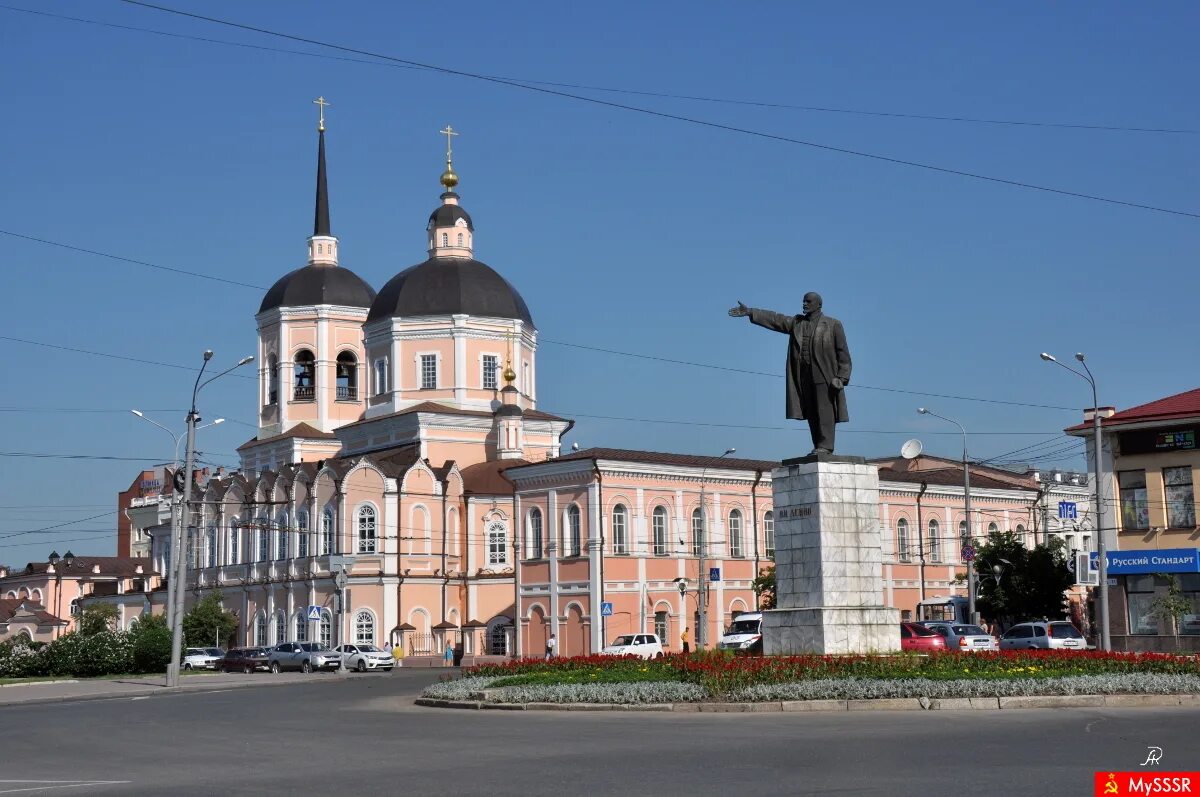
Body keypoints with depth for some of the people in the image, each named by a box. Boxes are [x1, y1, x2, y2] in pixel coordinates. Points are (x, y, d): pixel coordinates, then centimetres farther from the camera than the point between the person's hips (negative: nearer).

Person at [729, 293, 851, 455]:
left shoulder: (833, 324, 3)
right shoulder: (796, 322, 16)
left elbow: (843, 353, -1)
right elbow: (774, 319, 6)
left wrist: (842, 377, -12)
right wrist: (749, 312, -5)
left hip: (825, 375, -5)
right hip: (803, 376, 5)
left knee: (824, 410, -9)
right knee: (811, 413, 2)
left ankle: (825, 446, -11)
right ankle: (818, 447, 4)